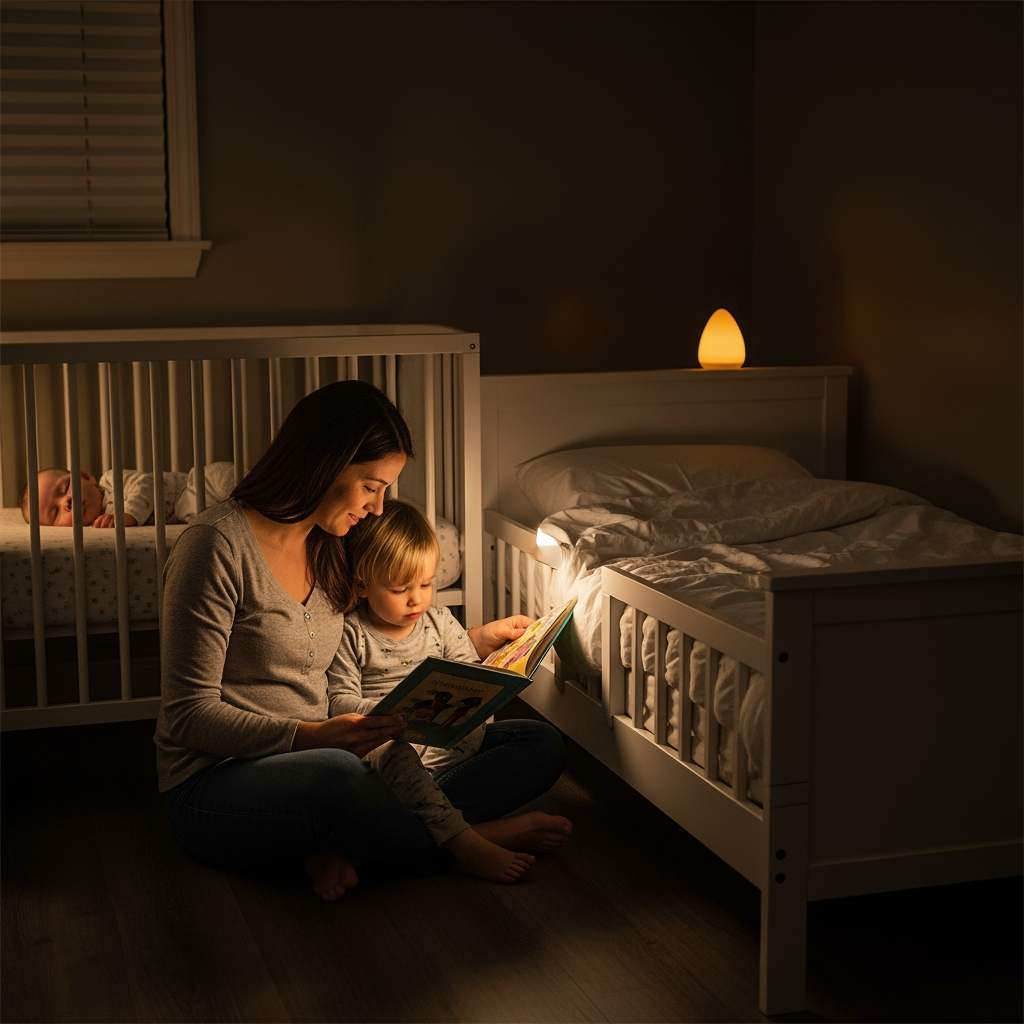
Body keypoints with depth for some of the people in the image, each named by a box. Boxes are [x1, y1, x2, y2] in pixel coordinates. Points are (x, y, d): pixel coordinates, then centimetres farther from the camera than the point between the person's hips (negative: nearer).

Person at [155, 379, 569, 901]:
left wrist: (480, 638, 18)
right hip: (217, 784, -8)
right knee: (335, 774, -44)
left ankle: (340, 845, -22)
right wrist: (312, 736, -30)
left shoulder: (327, 547, 10)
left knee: (541, 745, -4)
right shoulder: (217, 546, -15)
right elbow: (189, 715, -17)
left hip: (321, 758, 8)